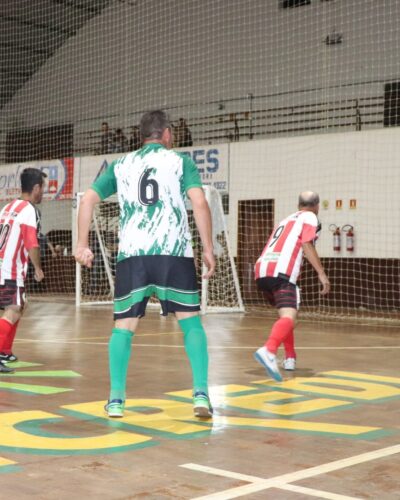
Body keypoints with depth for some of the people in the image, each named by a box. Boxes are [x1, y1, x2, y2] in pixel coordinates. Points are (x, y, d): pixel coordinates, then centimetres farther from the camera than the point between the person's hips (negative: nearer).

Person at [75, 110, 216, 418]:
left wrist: (82, 245, 16)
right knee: (191, 321, 8)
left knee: (124, 326, 10)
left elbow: (88, 199, 13)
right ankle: (201, 394, -3)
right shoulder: (180, 161, 9)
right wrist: (208, 249, -2)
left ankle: (116, 399, 6)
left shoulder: (121, 165, 18)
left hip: (132, 254, 2)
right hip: (174, 252, -2)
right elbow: (199, 203, -4)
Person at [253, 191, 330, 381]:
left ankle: (290, 358, 24)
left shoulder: (286, 220, 33)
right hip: (281, 272, -8)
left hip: (261, 270, 8)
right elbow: (306, 245, -5)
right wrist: (321, 273, -7)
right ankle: (268, 350, -44)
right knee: (289, 316, -19)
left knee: (286, 313, 26)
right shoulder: (309, 217, 11)